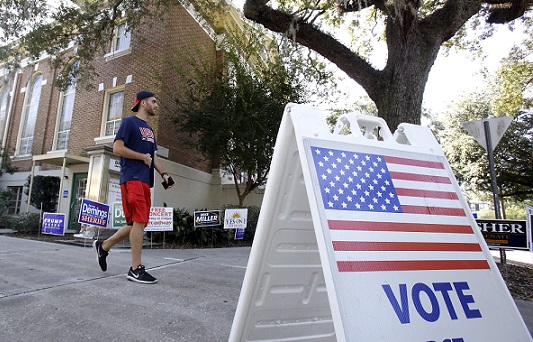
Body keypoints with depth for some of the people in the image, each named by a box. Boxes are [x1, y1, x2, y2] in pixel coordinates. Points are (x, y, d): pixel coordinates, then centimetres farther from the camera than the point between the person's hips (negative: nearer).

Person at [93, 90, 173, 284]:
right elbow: (117, 148, -10)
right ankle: (136, 269, -5)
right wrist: (143, 157, -8)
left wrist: (163, 174, 6)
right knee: (139, 221, -12)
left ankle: (104, 246, 28)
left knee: (138, 223, 10)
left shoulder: (149, 129, 24)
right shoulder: (129, 122, 0)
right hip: (132, 178, -8)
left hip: (145, 180, 9)